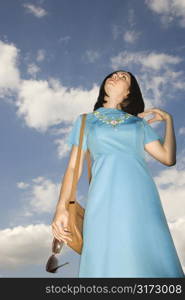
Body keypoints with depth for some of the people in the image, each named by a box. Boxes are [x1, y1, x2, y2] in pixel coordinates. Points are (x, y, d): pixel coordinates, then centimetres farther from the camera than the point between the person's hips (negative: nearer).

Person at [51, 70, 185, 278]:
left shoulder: (139, 122, 21)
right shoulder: (85, 121, 19)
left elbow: (168, 158, 11)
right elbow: (74, 166, 10)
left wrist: (168, 119, 15)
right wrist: (61, 207, -2)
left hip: (142, 200, 2)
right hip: (105, 201, -1)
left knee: (151, 261, -5)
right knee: (109, 263, -8)